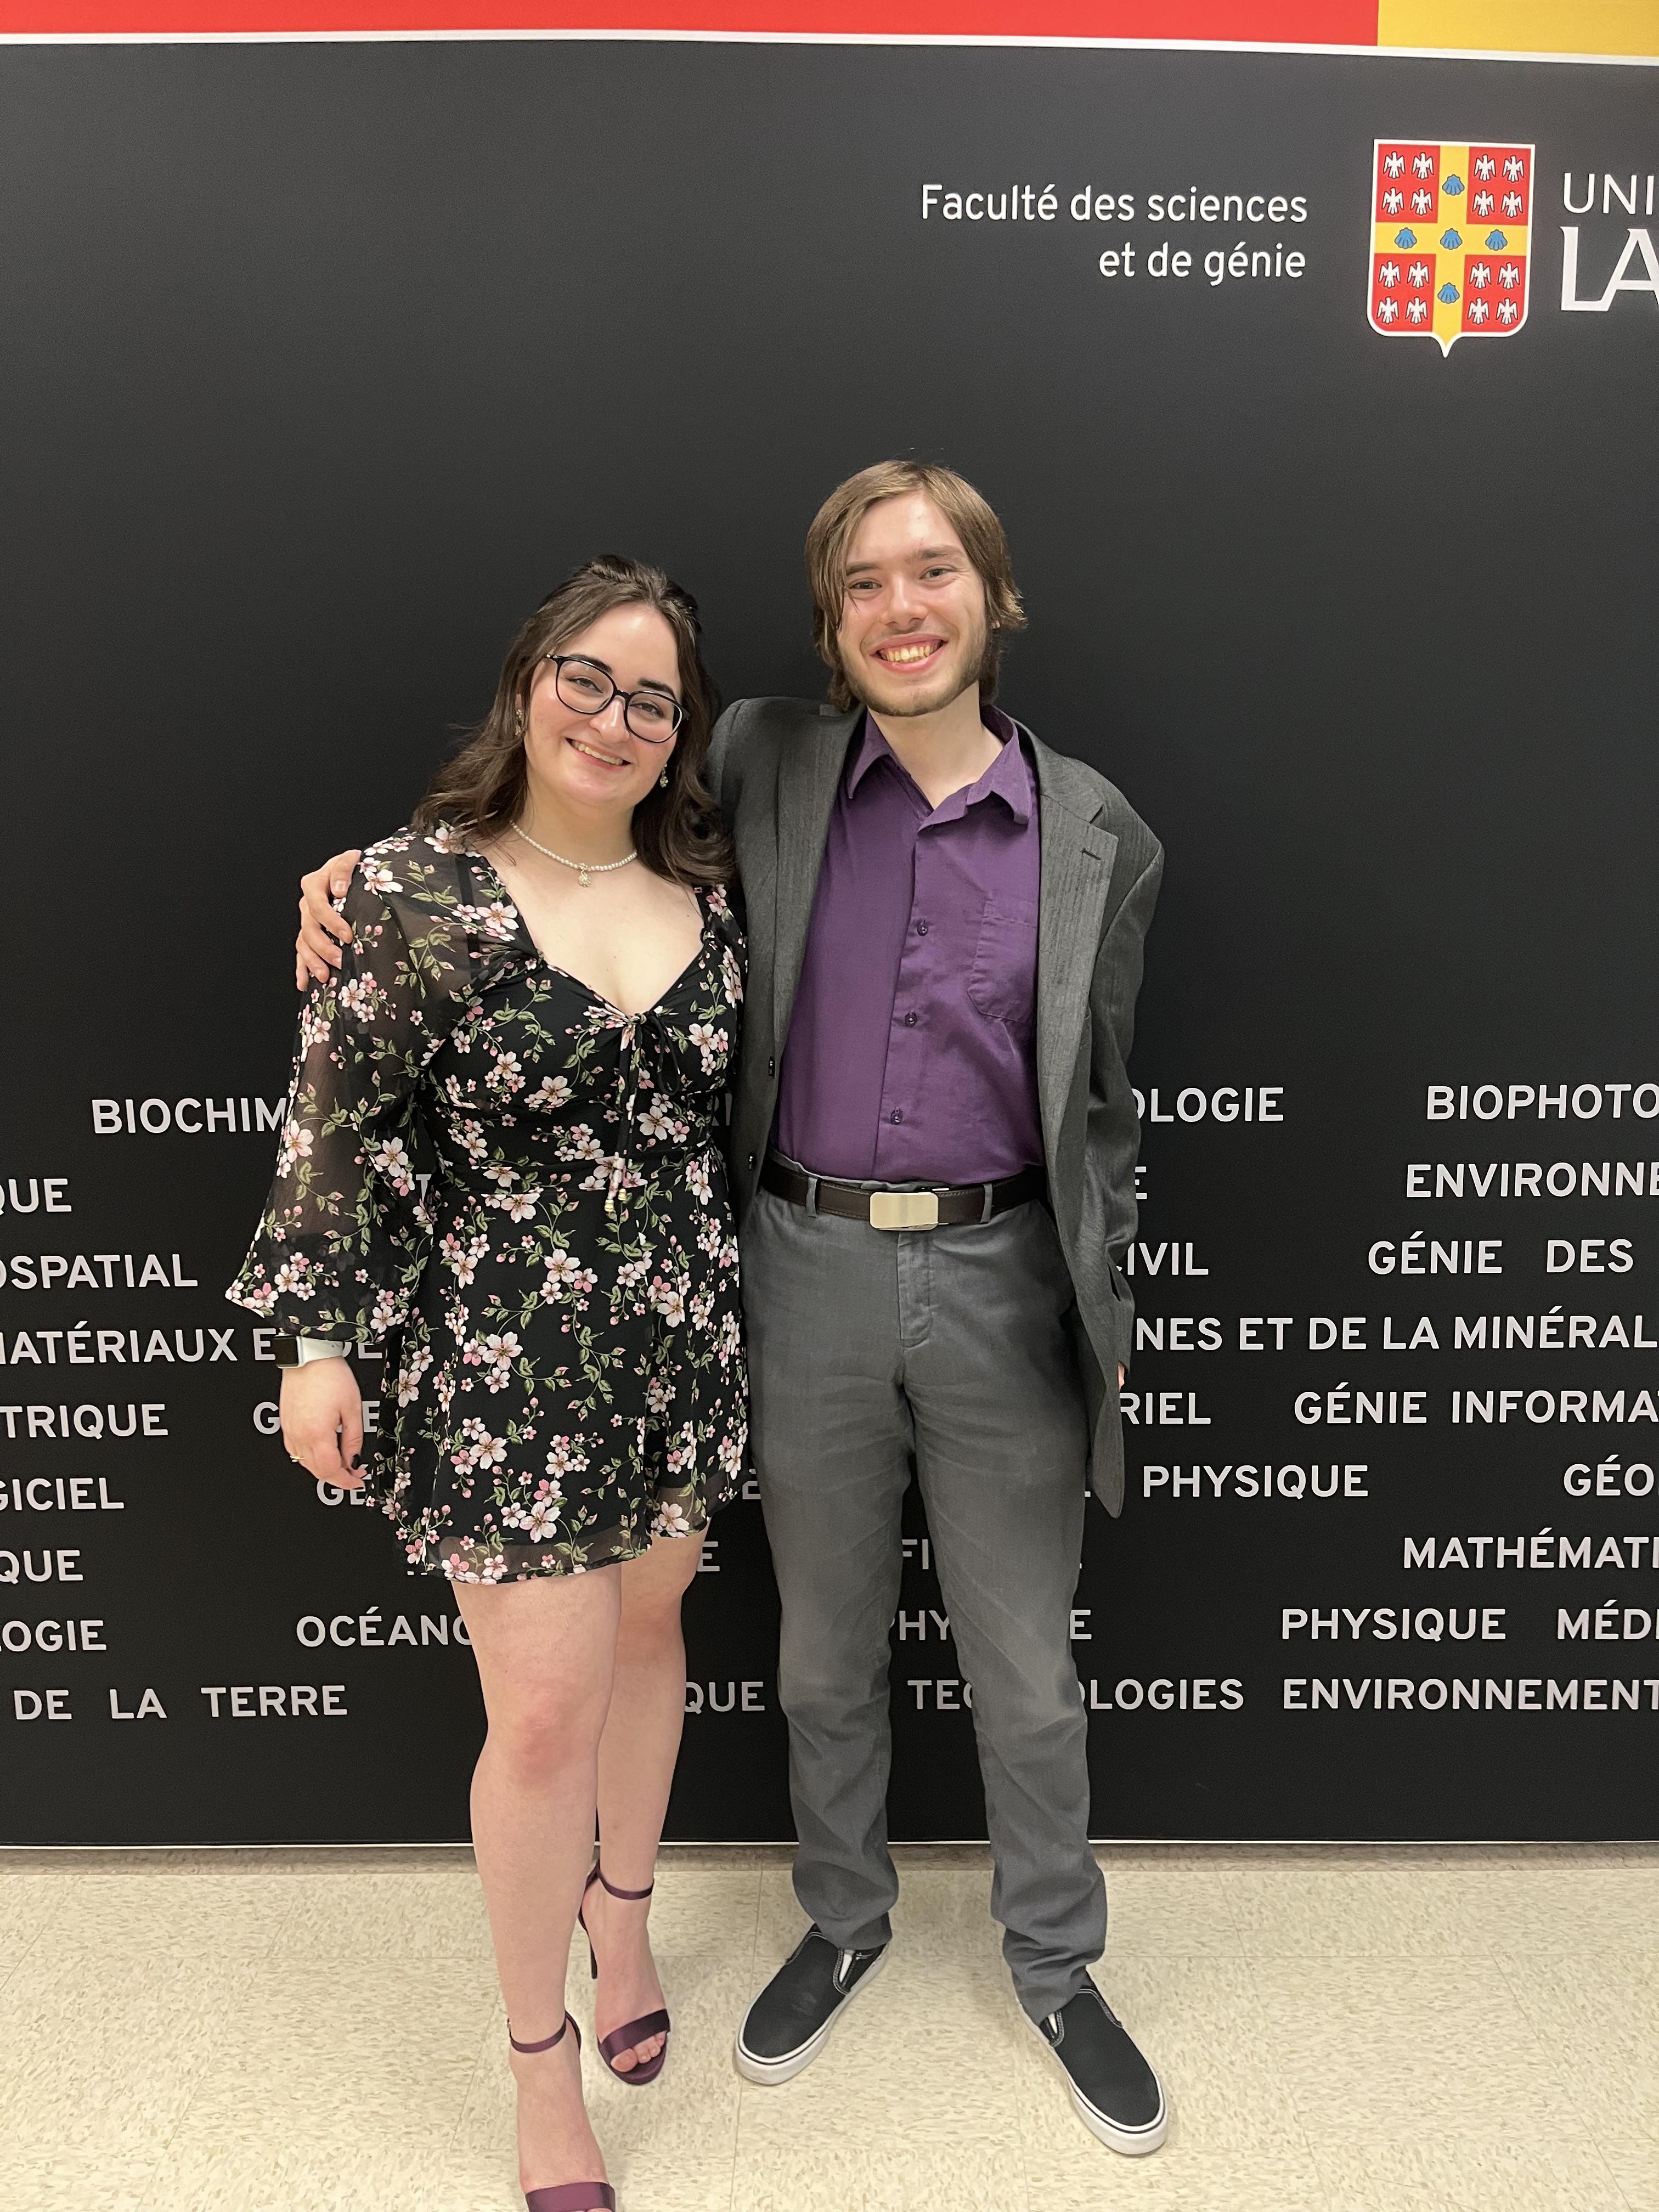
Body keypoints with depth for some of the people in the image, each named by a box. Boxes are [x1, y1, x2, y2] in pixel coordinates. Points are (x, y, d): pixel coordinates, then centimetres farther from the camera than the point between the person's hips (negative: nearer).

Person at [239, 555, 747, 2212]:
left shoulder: (702, 890, 2)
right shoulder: (413, 894, -12)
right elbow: (338, 1127, -9)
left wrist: (728, 1313, 14)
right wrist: (317, 1340, -9)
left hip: (681, 1343, 5)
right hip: (503, 1370, -5)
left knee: (646, 1630, 20)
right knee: (546, 1714, 2)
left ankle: (621, 1919, 47)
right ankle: (541, 2062, 28)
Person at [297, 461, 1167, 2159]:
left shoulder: (1095, 832, 0)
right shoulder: (764, 768, -1)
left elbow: (1099, 1107, 4)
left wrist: (1107, 1326, 5)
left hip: (1001, 1280, 0)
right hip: (808, 1272, 1)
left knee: (1025, 1666, 15)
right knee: (825, 1648, 19)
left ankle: (1055, 1965, 41)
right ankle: (845, 1920, 46)